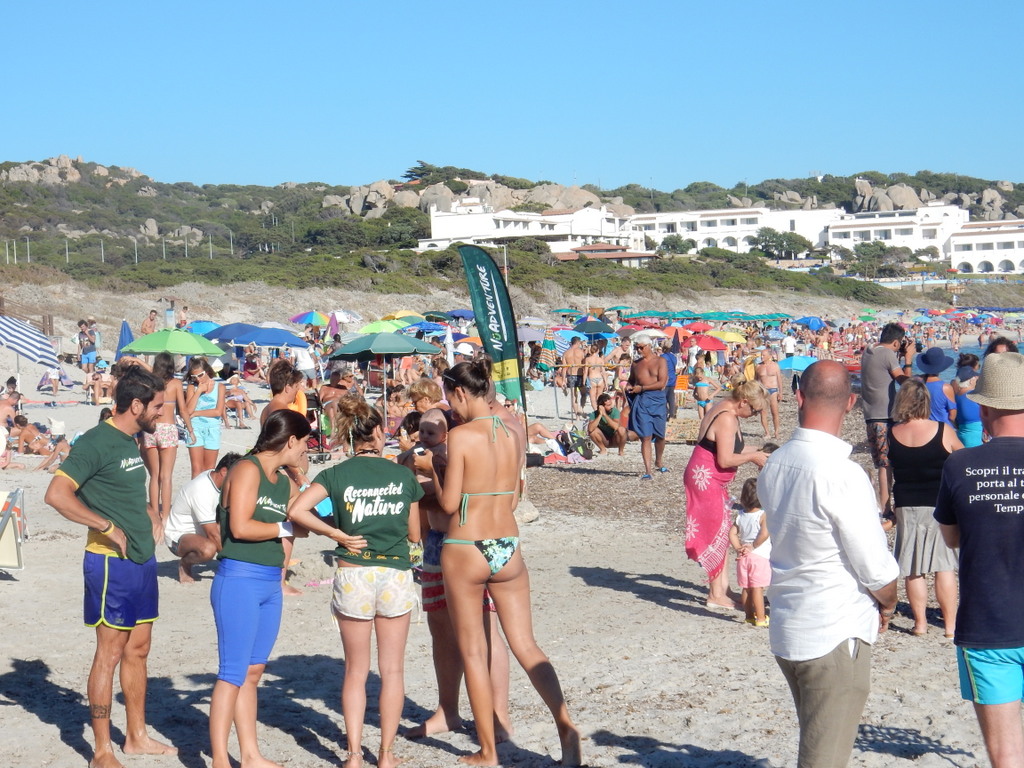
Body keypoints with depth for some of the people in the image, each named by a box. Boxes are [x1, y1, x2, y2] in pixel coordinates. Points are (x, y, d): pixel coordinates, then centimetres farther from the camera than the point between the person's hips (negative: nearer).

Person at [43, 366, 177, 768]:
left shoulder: (131, 442, 12)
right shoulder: (96, 442, -16)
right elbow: (56, 494, -25)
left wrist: (149, 513, 10)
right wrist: (107, 527, -24)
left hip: (142, 561, 9)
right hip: (112, 562, -9)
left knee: (138, 650, 15)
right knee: (110, 654, -2)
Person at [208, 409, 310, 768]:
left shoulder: (285, 483, 15)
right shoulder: (247, 469, -9)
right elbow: (240, 527, -18)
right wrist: (283, 528, -7)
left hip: (270, 584, 8)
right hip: (240, 580, -8)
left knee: (253, 672, 13)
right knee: (233, 673, -5)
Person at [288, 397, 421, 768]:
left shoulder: (337, 474, -2)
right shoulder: (404, 475, 1)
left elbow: (296, 510, -16)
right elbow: (414, 535, 8)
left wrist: (336, 534, -6)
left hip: (353, 575, 0)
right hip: (396, 574, 0)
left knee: (355, 670, 11)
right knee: (392, 669, 11)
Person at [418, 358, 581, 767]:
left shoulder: (460, 436, -13)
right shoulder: (515, 437, 5)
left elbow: (449, 503, -12)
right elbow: (511, 500, 11)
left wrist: (433, 468, 4)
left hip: (464, 550, -5)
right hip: (508, 548, 5)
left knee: (473, 652, 7)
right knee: (526, 645, 10)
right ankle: (565, 724, -8)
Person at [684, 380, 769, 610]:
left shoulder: (725, 411, 10)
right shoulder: (727, 419, -21)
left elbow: (729, 448, 19)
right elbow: (725, 460, -24)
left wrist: (755, 452, 11)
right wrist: (752, 457, -12)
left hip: (714, 482, 10)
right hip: (706, 479, -10)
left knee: (722, 531, 13)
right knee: (716, 532, -4)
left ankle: (723, 586, 20)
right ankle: (716, 595, 3)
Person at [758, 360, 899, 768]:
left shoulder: (772, 466, 2)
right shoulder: (842, 474, -21)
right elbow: (877, 569, -17)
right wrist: (887, 605, 5)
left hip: (786, 631, 7)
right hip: (837, 636, -7)